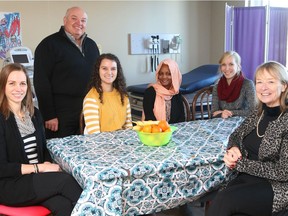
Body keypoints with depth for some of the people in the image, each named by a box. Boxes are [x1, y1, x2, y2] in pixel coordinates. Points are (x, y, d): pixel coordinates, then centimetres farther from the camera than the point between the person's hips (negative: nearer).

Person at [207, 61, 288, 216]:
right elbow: (235, 136, 19)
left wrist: (239, 163, -16)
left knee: (224, 200, -28)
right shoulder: (258, 114, 8)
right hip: (247, 177, 5)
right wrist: (233, 149, -5)